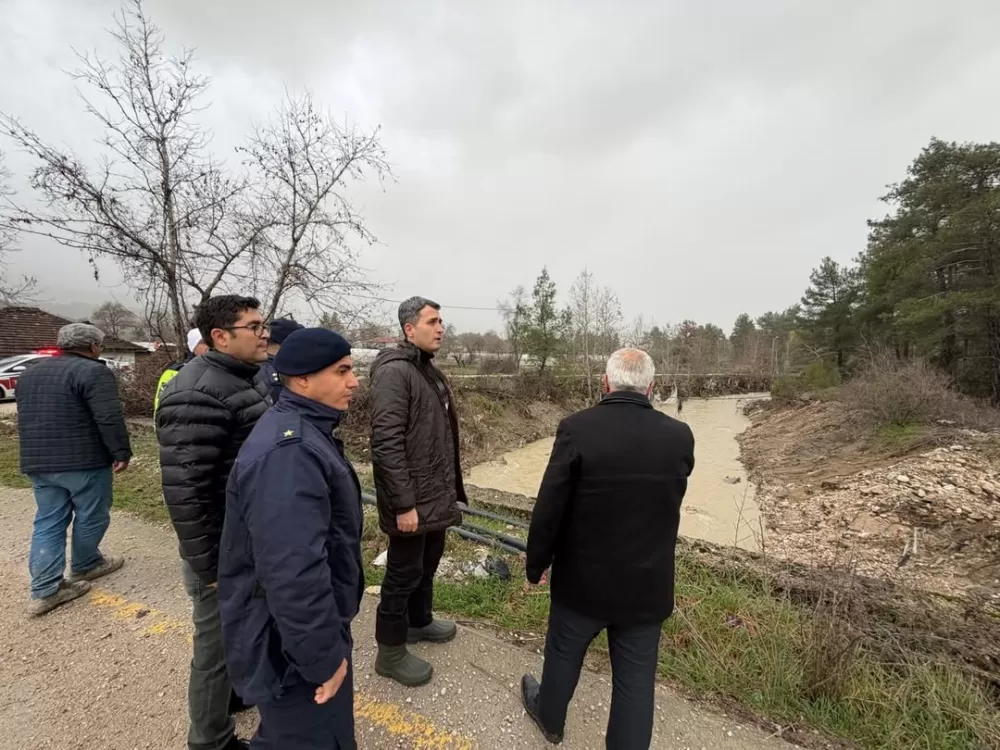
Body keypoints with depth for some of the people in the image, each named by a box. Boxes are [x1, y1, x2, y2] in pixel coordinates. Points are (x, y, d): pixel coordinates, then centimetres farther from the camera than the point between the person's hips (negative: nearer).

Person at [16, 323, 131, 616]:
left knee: (48, 523, 11)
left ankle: (45, 589, 10)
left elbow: (28, 419, 22)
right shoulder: (92, 372, -14)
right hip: (84, 461, -8)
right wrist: (121, 453, -14)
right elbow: (109, 419, -22)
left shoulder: (30, 373, 14)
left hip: (38, 463, 8)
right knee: (91, 516, 11)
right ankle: (84, 566, 28)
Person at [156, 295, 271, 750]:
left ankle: (238, 687, 52)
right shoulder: (199, 394, -25)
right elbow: (184, 492, -26)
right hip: (225, 553, -9)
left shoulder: (243, 380, 6)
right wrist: (209, 566, -19)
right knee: (217, 646, 13)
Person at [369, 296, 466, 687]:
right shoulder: (394, 371, -20)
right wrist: (404, 503, -24)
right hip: (412, 501, -9)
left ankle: (419, 621, 46)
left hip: (436, 494, 9)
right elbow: (386, 442, -25)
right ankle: (390, 652, 27)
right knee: (404, 573, 7)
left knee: (427, 565, 24)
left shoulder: (430, 371, 11)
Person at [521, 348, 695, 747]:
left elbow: (548, 508, -15)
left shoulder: (577, 428, -20)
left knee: (563, 653, 25)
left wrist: (536, 563, 0)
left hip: (583, 577, -1)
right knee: (636, 678, 19)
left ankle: (549, 717, 50)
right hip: (648, 584, 2)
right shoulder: (680, 437, -10)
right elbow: (668, 502, 5)